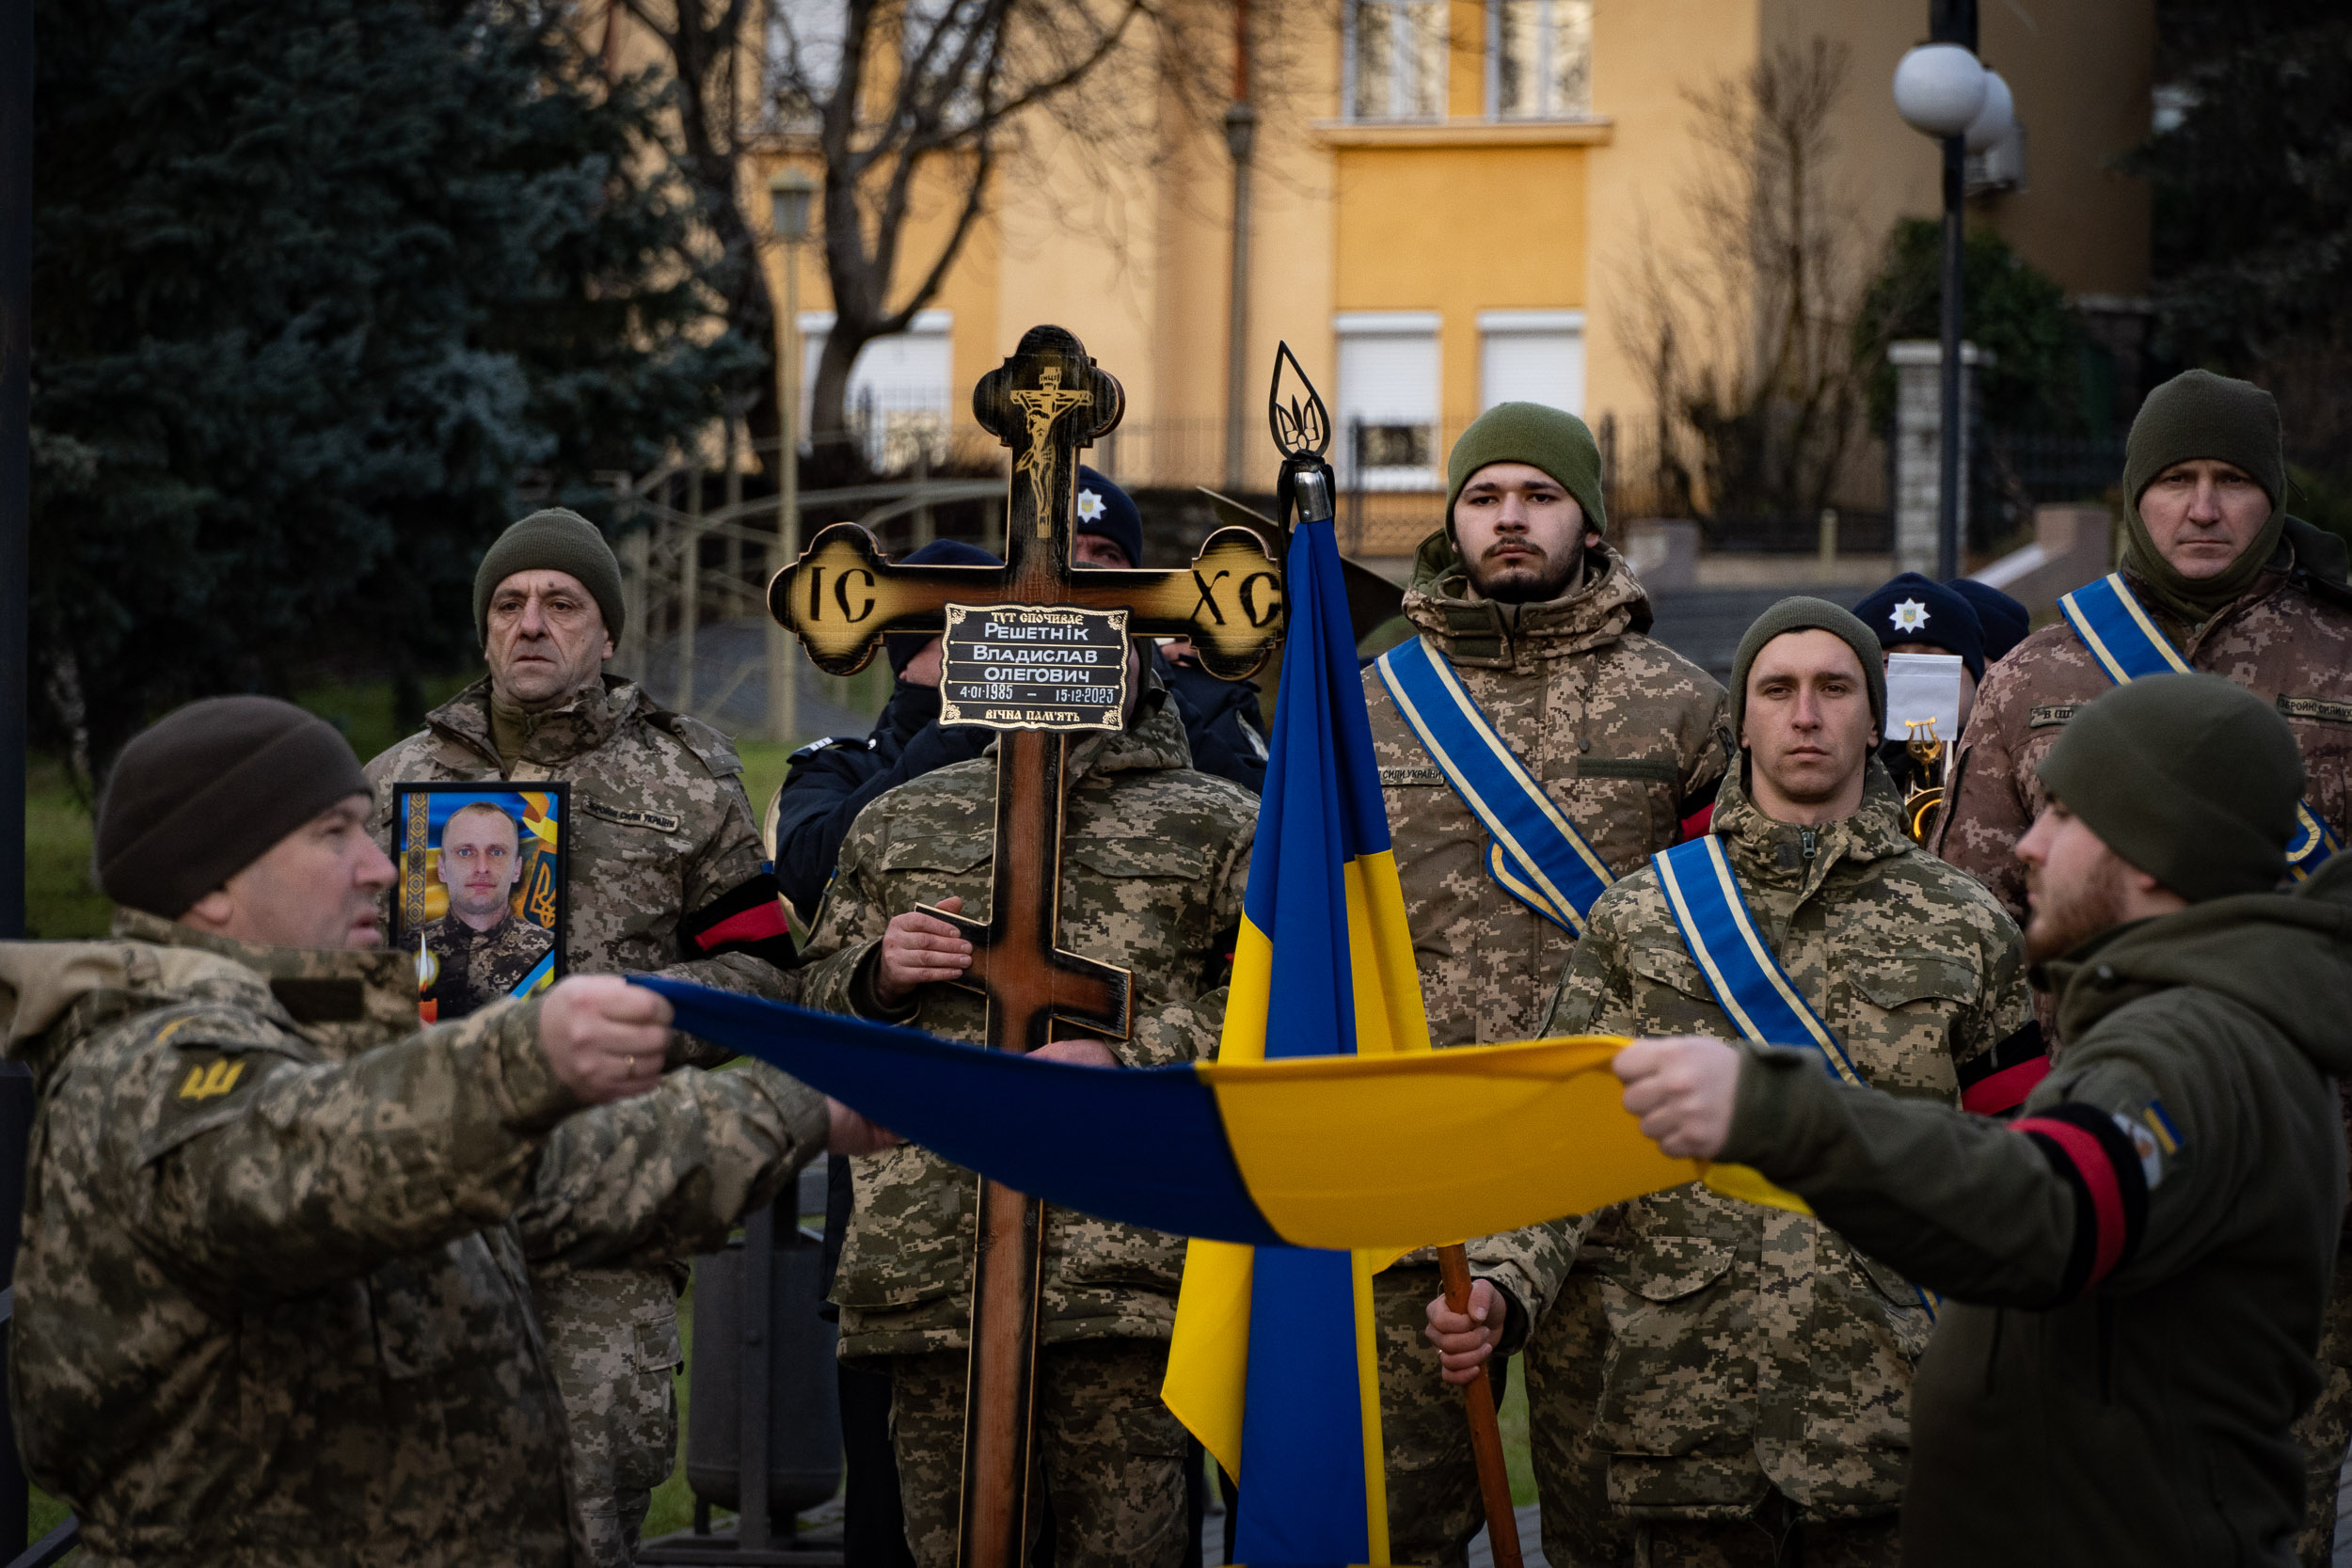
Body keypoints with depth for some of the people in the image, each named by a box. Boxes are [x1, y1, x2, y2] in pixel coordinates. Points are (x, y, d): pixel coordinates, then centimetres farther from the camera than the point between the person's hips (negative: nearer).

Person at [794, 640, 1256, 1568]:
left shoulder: (1220, 826, 13)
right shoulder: (900, 821, 22)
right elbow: (818, 998, 29)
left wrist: (1125, 1059, -10)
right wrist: (879, 975, 5)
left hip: (1127, 1268, -3)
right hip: (929, 1259, 3)